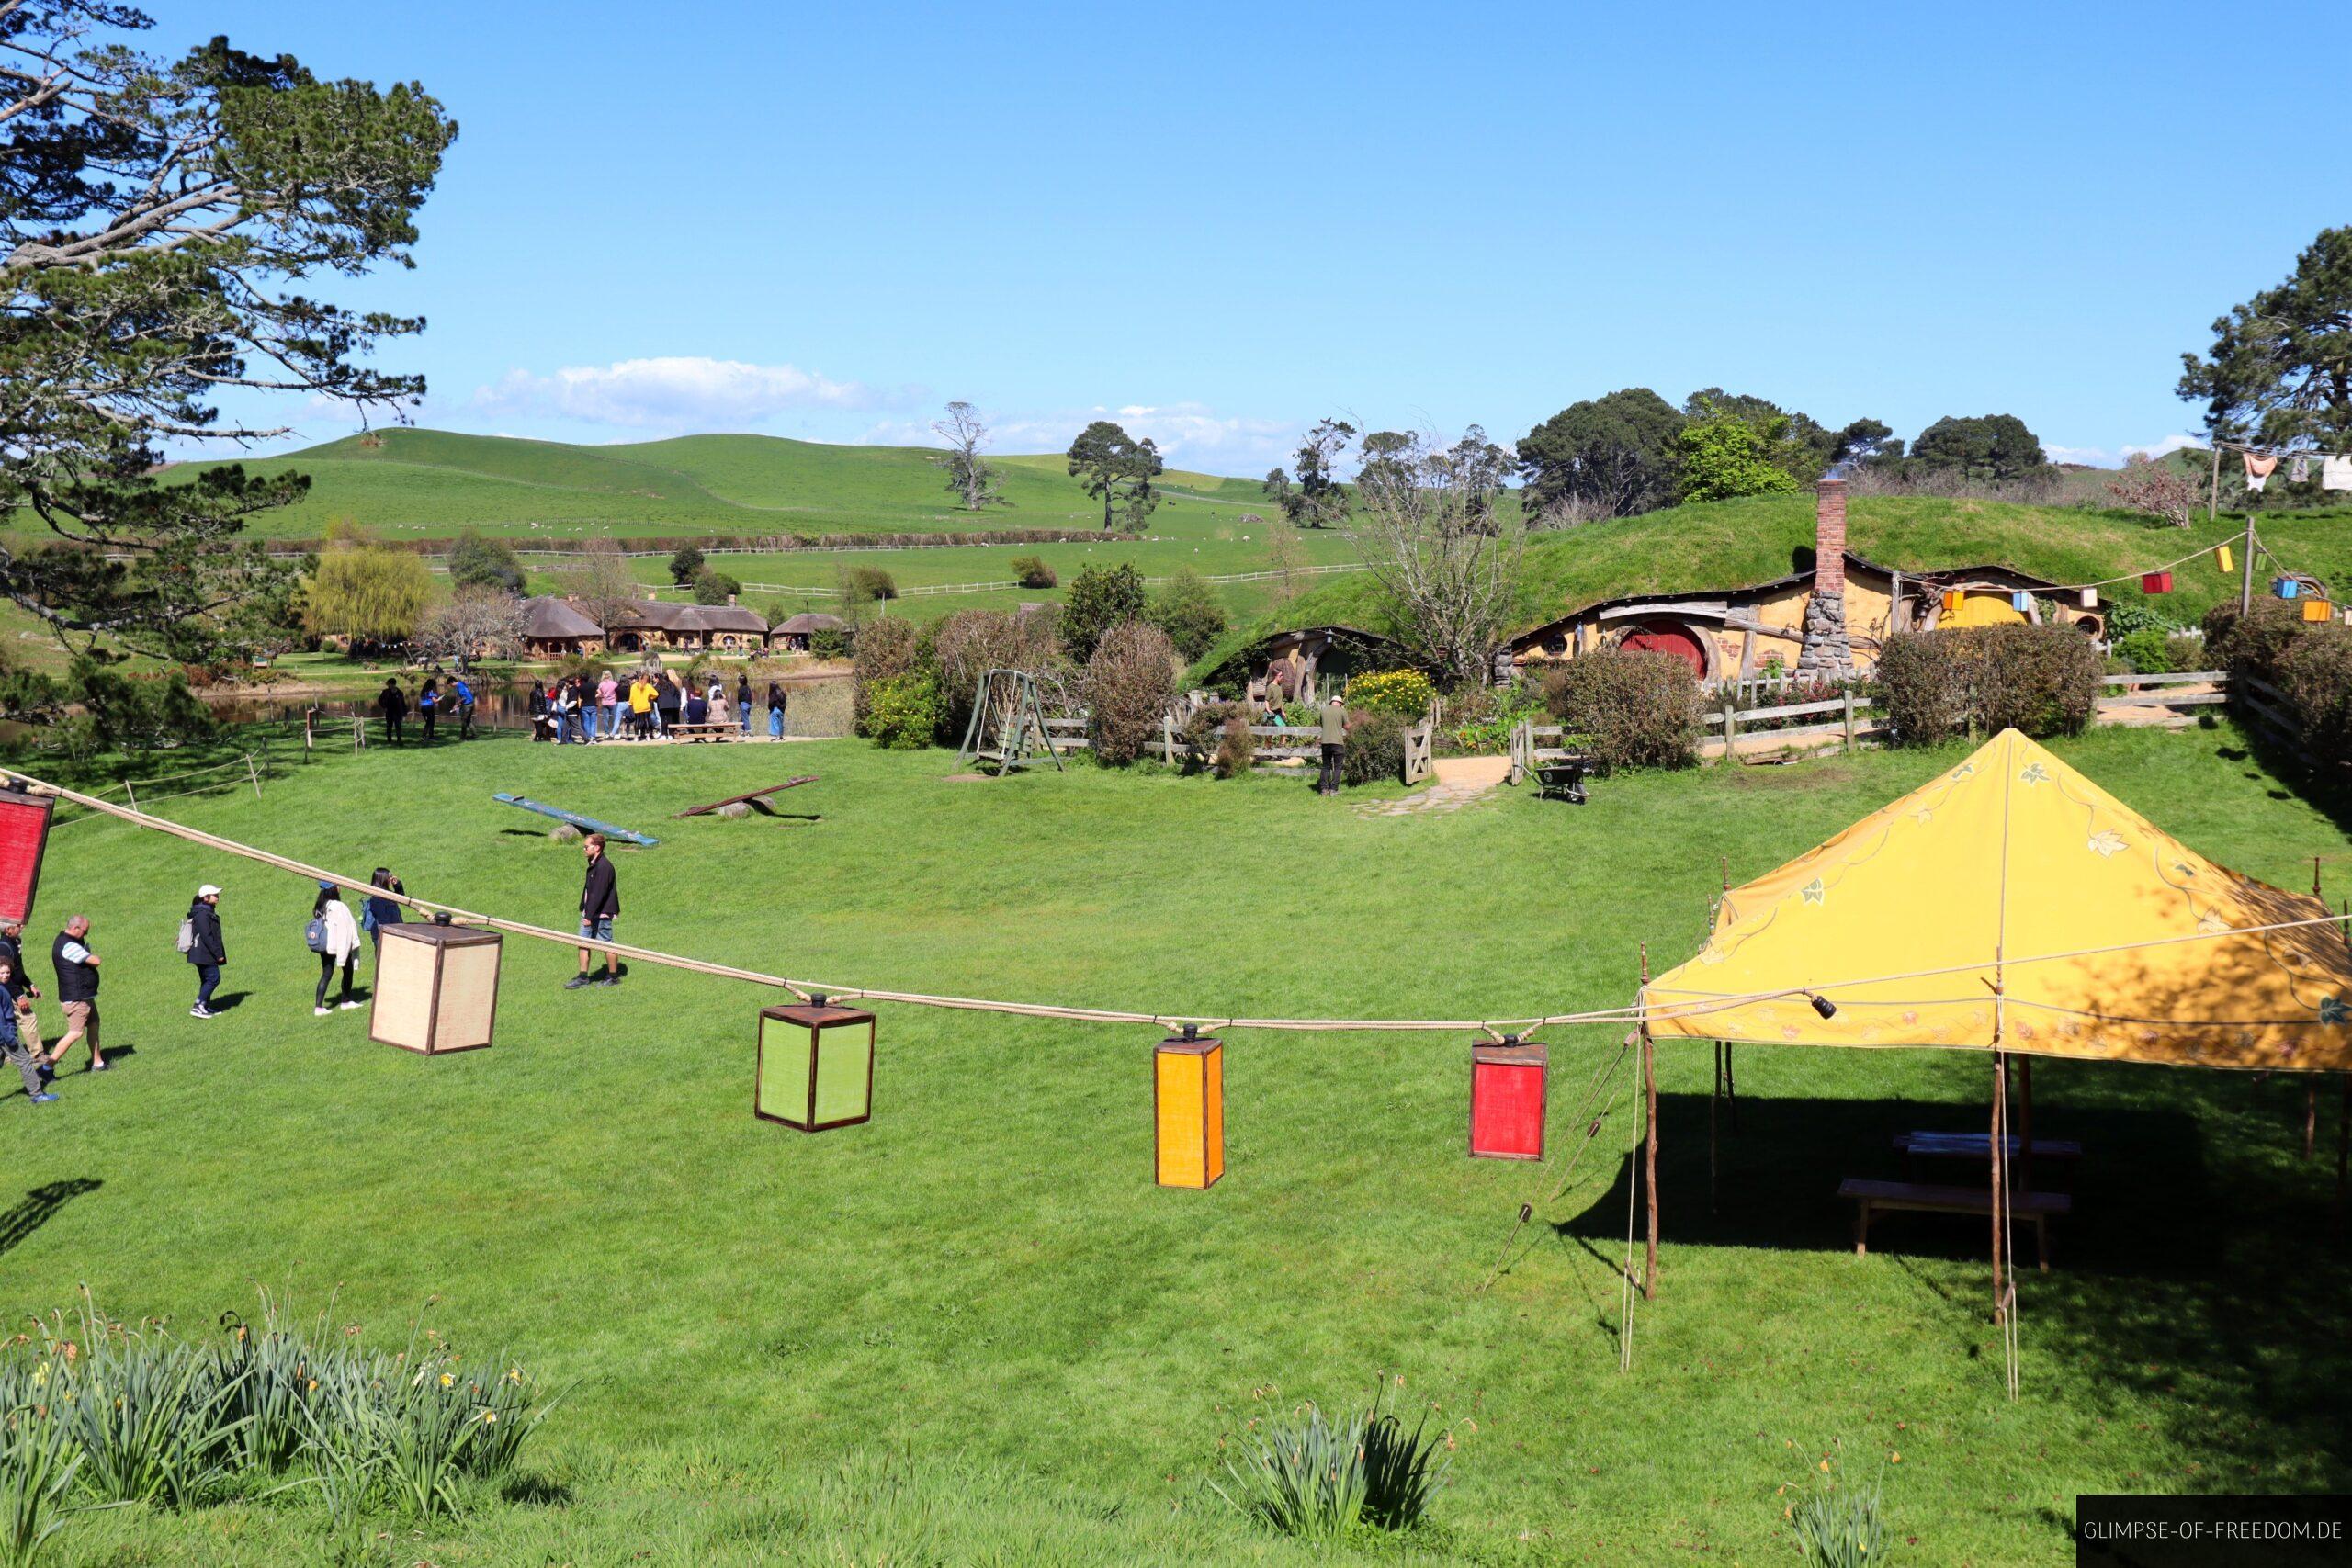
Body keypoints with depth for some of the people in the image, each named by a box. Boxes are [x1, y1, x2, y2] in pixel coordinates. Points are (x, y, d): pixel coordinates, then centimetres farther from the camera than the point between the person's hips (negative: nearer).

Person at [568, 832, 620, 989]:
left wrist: (590, 916, -23)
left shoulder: (604, 866, -20)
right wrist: (584, 910, 16)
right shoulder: (593, 864, 11)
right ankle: (583, 977, 14)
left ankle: (613, 977, 14)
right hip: (589, 913, 9)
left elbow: (598, 893, -23)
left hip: (601, 914, -9)